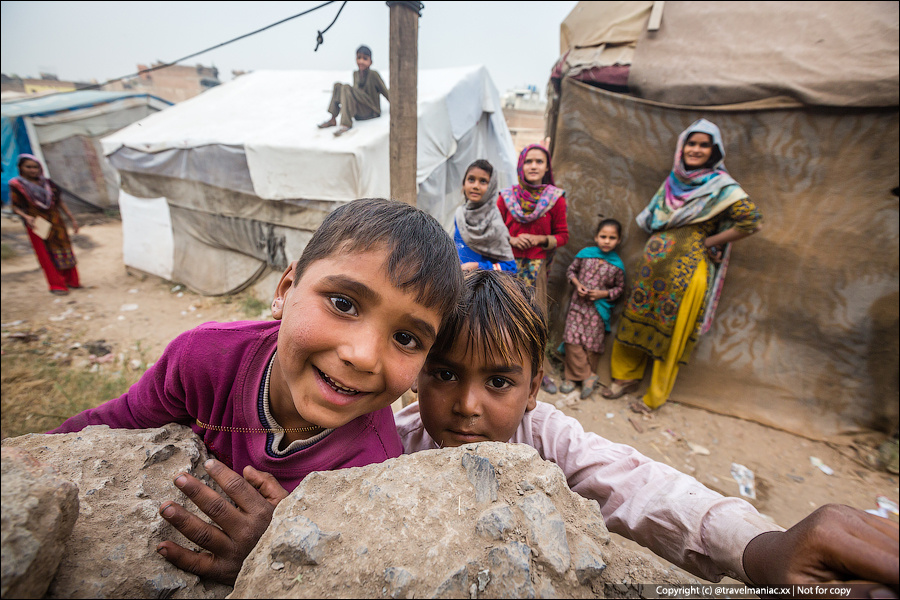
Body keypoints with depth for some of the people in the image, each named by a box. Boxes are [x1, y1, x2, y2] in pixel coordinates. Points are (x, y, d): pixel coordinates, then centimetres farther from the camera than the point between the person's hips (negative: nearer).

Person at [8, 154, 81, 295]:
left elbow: (60, 202, 11)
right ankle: (56, 285, 8)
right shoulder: (16, 185, -4)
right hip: (37, 225, -4)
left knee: (65, 250, 8)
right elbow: (15, 207, -5)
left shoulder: (47, 183, 6)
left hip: (56, 222, 4)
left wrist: (72, 219, 8)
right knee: (47, 255, 2)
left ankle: (71, 281, 20)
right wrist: (26, 217, -24)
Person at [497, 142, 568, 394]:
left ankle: (538, 370, 17)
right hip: (510, 264, 1)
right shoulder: (507, 196, 4)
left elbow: (563, 236, 5)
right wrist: (512, 240, -10)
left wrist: (539, 239, -12)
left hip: (537, 266, 0)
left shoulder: (555, 198, 1)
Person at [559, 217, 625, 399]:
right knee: (572, 340, -5)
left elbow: (619, 288, 5)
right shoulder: (585, 253, -1)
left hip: (599, 309, -1)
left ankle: (573, 376, 21)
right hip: (578, 304, 1)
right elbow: (571, 270, 10)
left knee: (592, 344, 3)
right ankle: (587, 376, 10)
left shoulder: (617, 265, -4)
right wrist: (577, 284, -7)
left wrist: (603, 293, -12)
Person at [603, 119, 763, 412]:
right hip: (654, 259, 5)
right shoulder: (674, 180, 11)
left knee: (671, 329, 3)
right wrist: (658, 242, 5)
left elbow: (752, 221, -12)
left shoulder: (721, 186, -5)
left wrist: (709, 242, -9)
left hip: (687, 267, -5)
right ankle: (627, 376, 27)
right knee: (638, 316, 9)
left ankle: (656, 395, 18)